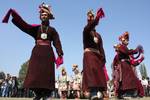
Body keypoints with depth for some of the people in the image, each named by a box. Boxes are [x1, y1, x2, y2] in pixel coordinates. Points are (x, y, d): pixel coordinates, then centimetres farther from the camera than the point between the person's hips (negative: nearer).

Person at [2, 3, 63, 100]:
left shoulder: (52, 30, 11)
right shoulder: (36, 28, 13)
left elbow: (57, 42, 2)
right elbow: (23, 24, 3)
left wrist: (60, 54, -12)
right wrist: (13, 13, -6)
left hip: (48, 53, -1)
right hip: (37, 52, 1)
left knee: (46, 73, -5)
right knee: (35, 72, -3)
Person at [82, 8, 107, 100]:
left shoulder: (98, 35, 22)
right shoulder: (86, 31, 5)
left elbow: (101, 48, 16)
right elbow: (91, 25, -20)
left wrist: (103, 58, 4)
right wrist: (98, 16, -33)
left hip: (97, 56, 7)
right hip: (89, 55, -7)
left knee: (99, 76, -2)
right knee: (92, 74, -22)